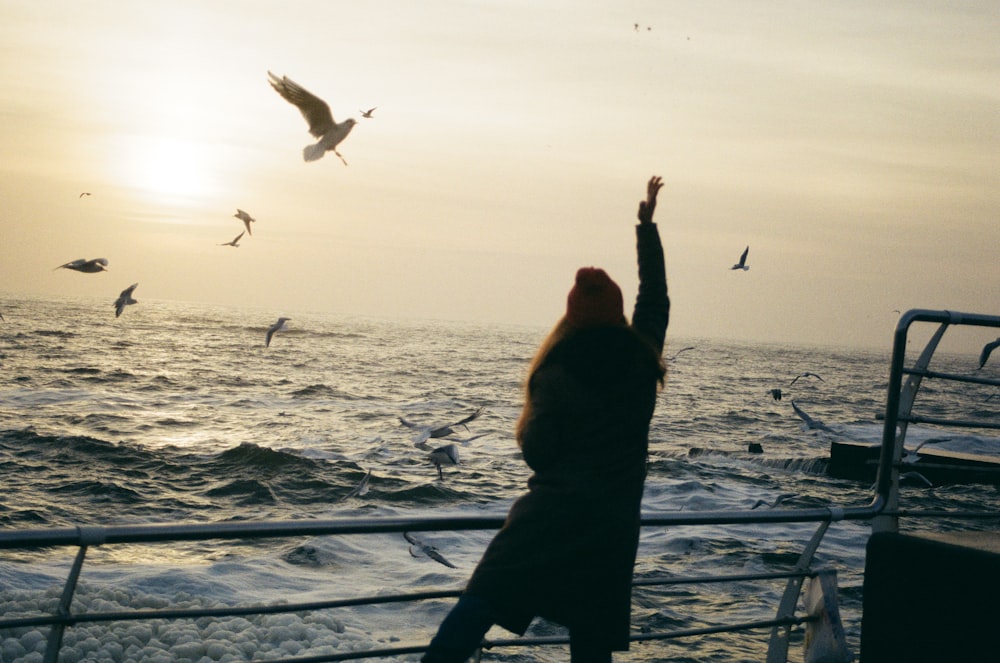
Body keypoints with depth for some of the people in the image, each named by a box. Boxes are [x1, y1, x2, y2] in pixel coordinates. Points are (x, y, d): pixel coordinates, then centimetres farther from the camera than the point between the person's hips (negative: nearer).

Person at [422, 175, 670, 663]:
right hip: (612, 526, 3)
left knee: (480, 604, -1)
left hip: (552, 514, -3)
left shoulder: (558, 374, -8)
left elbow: (536, 452, -9)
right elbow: (655, 296, 16)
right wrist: (647, 225, 23)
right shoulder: (641, 362, 2)